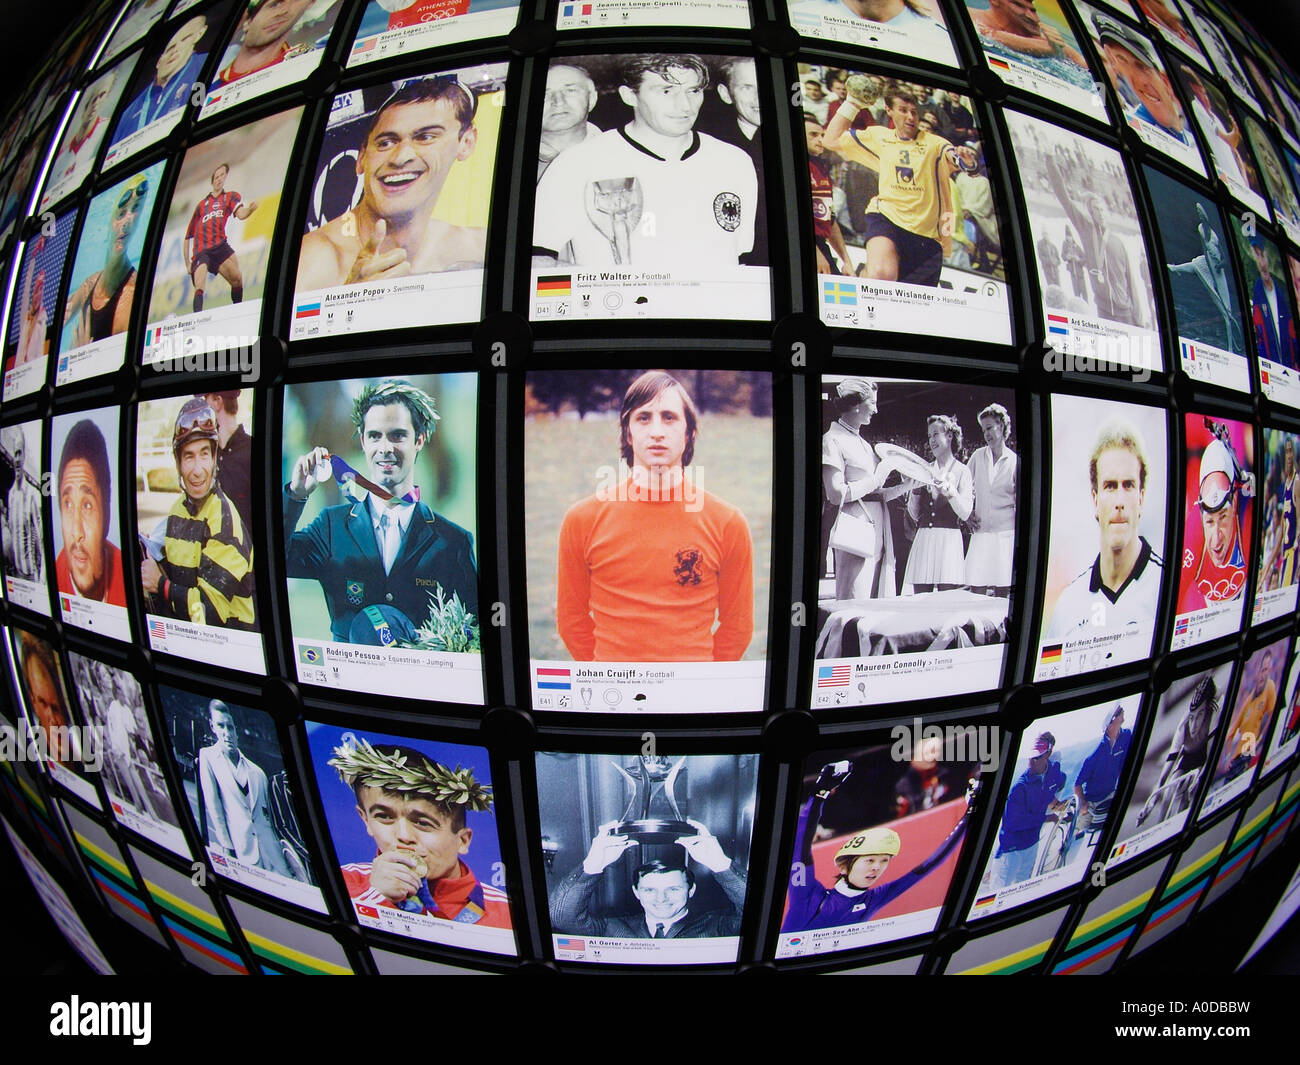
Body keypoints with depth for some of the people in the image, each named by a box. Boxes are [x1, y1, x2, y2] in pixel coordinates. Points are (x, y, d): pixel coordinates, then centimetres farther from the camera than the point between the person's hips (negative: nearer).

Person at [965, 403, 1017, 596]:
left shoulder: (1015, 461, 4)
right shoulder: (978, 456, 9)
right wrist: (968, 513, 5)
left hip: (1006, 531, -1)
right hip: (980, 530, 1)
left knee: (1002, 590, -1)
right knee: (976, 587, -4)